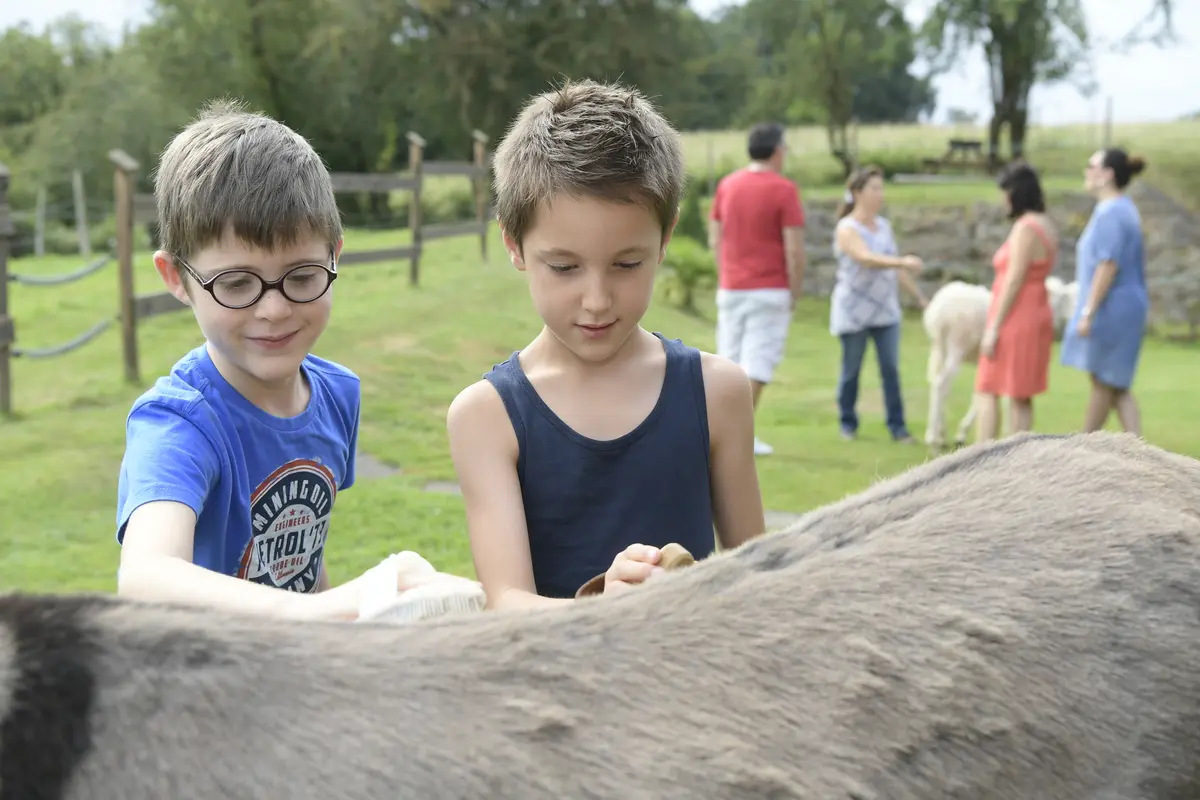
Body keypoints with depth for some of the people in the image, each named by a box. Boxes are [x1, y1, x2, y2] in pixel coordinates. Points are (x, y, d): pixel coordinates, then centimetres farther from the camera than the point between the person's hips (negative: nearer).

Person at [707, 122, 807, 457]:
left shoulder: (727, 185, 5)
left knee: (729, 360, 13)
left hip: (730, 289, 5)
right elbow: (794, 248, -14)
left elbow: (715, 238, 8)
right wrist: (795, 292, -4)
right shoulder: (784, 190, -11)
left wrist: (725, 278, 15)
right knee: (758, 360, -2)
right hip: (770, 290, -5)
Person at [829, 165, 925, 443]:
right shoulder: (847, 229, -10)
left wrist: (920, 297, 19)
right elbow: (867, 259, -28)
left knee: (891, 368, -1)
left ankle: (897, 425, 3)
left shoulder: (884, 226, 10)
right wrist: (903, 262, -41)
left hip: (886, 310, 5)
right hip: (854, 312, -5)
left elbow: (896, 270, 18)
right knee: (851, 370, 4)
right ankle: (848, 424, 18)